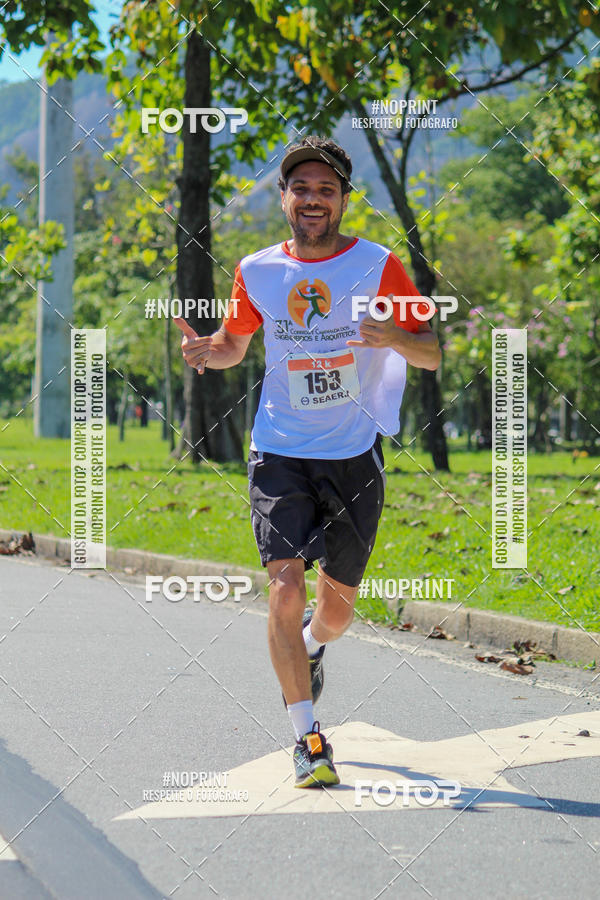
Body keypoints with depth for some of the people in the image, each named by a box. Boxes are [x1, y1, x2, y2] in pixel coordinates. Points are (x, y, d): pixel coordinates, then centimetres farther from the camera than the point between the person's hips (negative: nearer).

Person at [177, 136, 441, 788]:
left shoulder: (378, 266, -4)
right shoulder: (258, 271, 2)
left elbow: (434, 355, -3)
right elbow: (234, 344, 19)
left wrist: (394, 338, -25)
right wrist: (206, 348, -5)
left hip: (354, 456, 0)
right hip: (279, 454, 0)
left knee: (337, 604, 10)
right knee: (285, 585, -17)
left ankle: (309, 649, 48)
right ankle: (307, 737, -9)